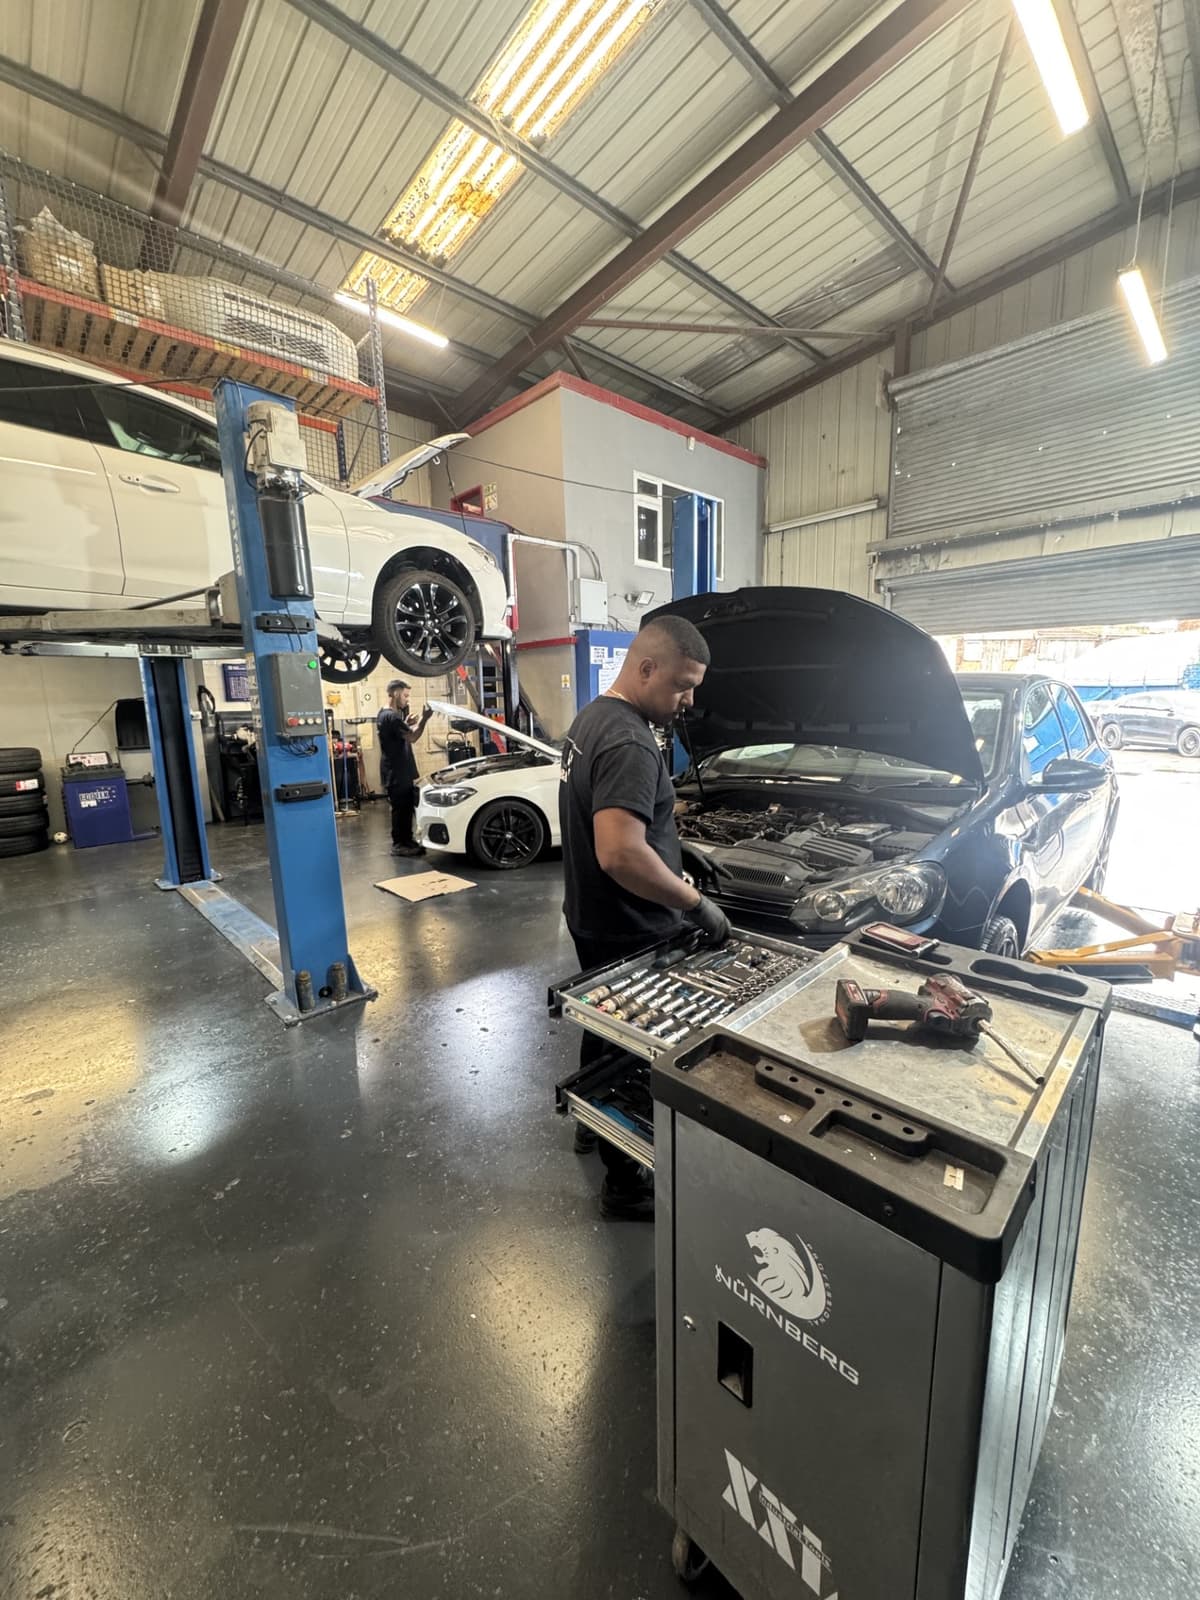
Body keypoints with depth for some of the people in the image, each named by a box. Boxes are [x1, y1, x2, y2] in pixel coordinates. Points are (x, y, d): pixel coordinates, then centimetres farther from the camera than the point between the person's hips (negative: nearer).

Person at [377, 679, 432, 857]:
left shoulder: (384, 714, 15)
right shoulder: (391, 716, -19)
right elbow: (412, 738, -24)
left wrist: (407, 724, 11)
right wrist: (424, 719, -20)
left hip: (399, 771, 10)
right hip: (396, 773, -10)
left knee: (406, 807, 14)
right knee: (400, 808, -4)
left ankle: (406, 841, 22)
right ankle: (399, 845, 4)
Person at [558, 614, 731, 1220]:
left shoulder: (592, 717, 6)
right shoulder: (629, 744, -27)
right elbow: (621, 855, -37)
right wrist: (696, 904, -25)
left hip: (593, 920, 10)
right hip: (626, 934, -10)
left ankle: (592, 1121, 50)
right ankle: (626, 1182, 31)